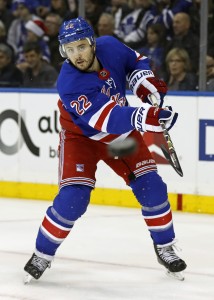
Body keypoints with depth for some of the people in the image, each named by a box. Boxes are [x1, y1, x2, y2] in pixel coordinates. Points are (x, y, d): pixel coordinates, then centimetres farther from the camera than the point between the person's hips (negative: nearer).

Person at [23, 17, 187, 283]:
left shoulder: (110, 47, -19)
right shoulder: (69, 84, -34)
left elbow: (135, 61, 5)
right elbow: (105, 118, -45)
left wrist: (144, 80, -16)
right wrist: (144, 117, -59)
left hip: (122, 132, 5)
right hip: (81, 136, -5)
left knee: (150, 186, -2)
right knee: (73, 198, -17)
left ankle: (165, 247, 17)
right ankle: (42, 255, 2)